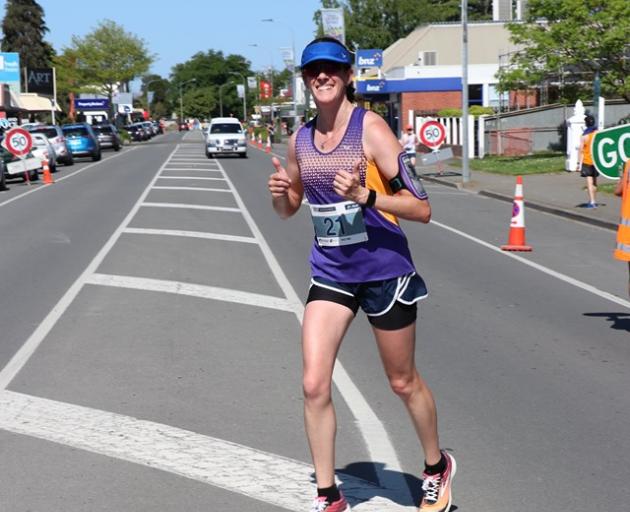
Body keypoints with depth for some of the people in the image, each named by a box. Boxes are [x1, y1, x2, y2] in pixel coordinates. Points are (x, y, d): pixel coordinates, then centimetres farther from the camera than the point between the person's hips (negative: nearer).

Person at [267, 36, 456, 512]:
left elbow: (421, 208, -18)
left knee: (403, 382, 12)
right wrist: (279, 193, -7)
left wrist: (365, 195, -32)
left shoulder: (371, 128, -16)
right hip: (330, 273, 4)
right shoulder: (300, 140, 1)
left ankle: (437, 468, 39)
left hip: (385, 271, -4)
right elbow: (289, 208, 16)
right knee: (314, 385, -6)